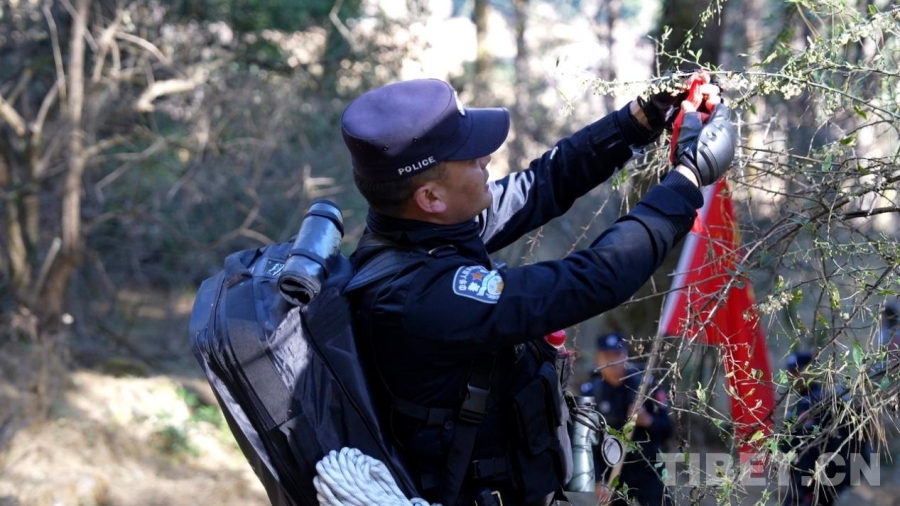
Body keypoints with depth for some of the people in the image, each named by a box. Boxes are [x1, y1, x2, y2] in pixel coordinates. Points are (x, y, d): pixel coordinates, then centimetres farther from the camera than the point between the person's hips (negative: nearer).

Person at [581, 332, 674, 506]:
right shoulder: (591, 392, -5)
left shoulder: (645, 383, -5)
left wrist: (648, 421, -22)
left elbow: (667, 429, -1)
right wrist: (598, 480, -13)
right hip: (612, 473, 0)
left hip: (647, 469, 0)